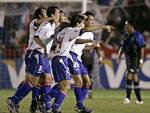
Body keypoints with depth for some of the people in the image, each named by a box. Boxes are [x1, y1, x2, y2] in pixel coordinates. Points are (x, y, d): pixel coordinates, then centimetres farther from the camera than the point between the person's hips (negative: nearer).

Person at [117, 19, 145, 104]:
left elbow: (142, 49, -10)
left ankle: (128, 98, -13)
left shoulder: (138, 35, -9)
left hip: (135, 58, -7)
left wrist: (141, 61, -14)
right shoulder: (125, 35, 11)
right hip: (128, 58, 7)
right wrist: (119, 57, 7)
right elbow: (122, 47, 19)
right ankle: (139, 99, 14)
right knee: (134, 77, 9)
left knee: (129, 76, -16)